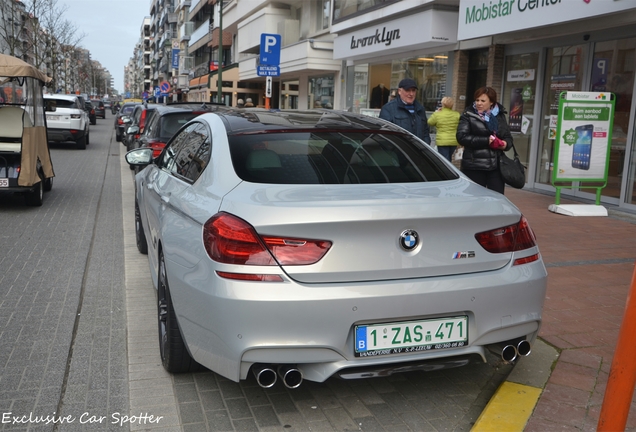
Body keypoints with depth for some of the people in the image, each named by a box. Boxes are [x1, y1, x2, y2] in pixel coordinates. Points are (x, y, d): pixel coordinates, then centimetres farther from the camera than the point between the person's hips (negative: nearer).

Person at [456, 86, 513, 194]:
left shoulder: (499, 116, 12)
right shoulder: (468, 116, 1)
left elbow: (508, 137, 17)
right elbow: (462, 137, -10)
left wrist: (506, 144, -7)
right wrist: (486, 140, -16)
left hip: (496, 166, 3)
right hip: (474, 167, -3)